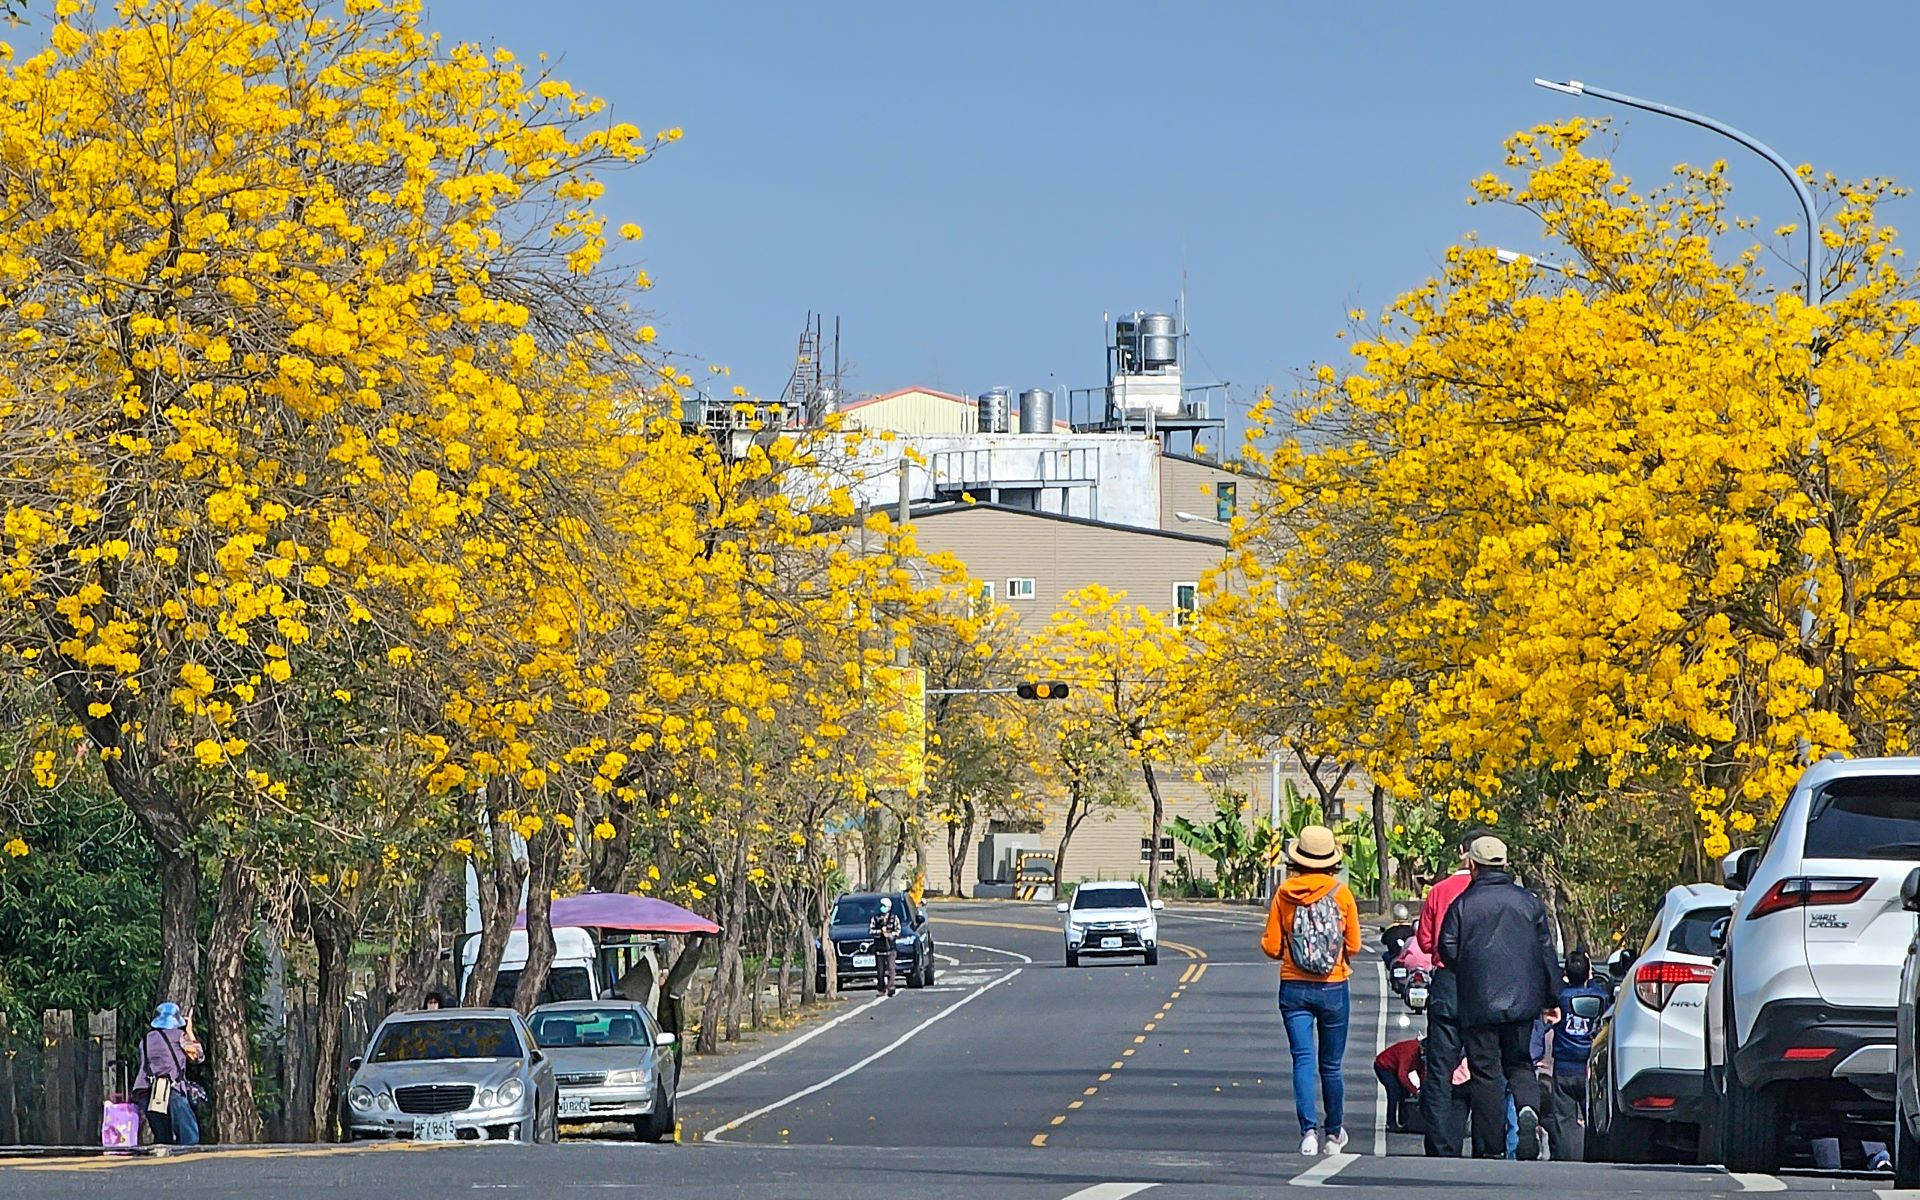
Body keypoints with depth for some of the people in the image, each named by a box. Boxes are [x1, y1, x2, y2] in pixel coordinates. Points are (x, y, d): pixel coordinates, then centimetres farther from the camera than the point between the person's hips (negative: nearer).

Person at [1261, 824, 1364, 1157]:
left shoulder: (1284, 894, -4)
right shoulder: (1341, 893, -6)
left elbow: (1271, 946, -2)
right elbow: (1354, 945, -1)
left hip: (1294, 988, 0)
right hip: (1333, 989, 0)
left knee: (1303, 1060, -3)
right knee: (1330, 1064, 13)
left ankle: (1309, 1131, -20)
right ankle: (1334, 1133, 26)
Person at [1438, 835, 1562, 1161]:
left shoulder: (1462, 905, -4)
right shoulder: (1529, 902, 6)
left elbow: (1448, 953, -4)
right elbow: (1546, 953, 7)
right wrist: (1551, 999, 13)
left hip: (1479, 1003, -3)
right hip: (1522, 1000, 3)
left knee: (1485, 1072, 1)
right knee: (1519, 1063, 15)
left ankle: (1491, 1147, -1)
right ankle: (1528, 1109, -15)